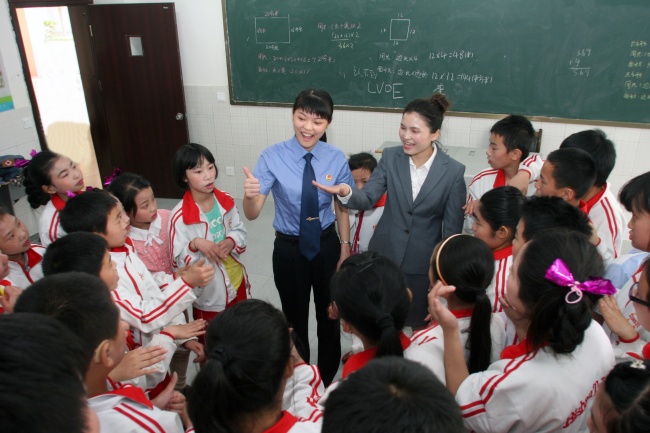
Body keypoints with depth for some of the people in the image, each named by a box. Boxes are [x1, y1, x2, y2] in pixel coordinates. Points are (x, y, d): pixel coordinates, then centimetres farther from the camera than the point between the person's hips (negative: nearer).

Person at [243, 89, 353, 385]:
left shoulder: (336, 159, -11)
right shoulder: (273, 157, -17)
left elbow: (342, 208, 0)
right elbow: (252, 214, -22)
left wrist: (345, 248, 1)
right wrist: (250, 194, -44)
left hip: (326, 245, 2)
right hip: (289, 249, -1)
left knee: (329, 315, 21)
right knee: (294, 317, 19)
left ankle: (328, 377, 49)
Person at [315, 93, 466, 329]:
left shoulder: (454, 171, -12)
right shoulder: (390, 157, -6)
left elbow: (453, 228, -8)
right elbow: (368, 198, -8)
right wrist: (346, 192, -31)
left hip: (424, 263, -2)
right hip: (385, 255, 2)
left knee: (418, 325, 19)